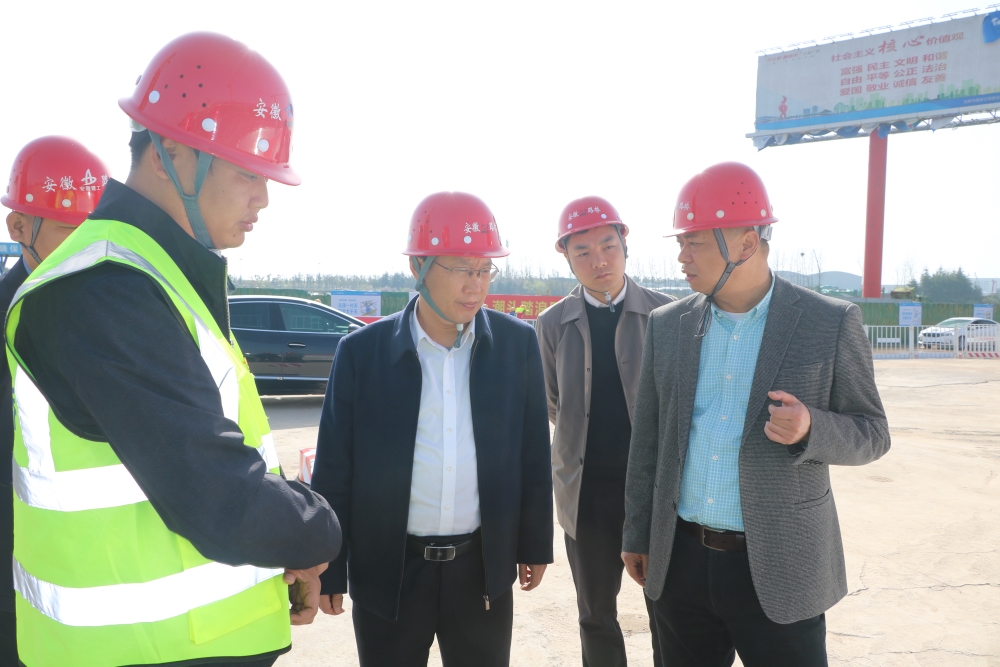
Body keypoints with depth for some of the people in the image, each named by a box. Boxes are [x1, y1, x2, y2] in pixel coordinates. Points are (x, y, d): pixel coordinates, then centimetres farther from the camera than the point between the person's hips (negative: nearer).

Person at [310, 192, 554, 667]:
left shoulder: (518, 343, -4)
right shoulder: (362, 351, -8)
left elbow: (533, 455, 4)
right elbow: (334, 470, -3)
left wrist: (535, 544, 8)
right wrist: (328, 570, 1)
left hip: (484, 569, 2)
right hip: (388, 571, -1)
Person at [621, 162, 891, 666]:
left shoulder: (831, 324, -8)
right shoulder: (667, 324, 2)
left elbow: (872, 433, -2)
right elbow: (647, 436, 7)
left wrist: (810, 429, -24)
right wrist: (637, 534, 11)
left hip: (778, 568, -3)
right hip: (680, 562, 3)